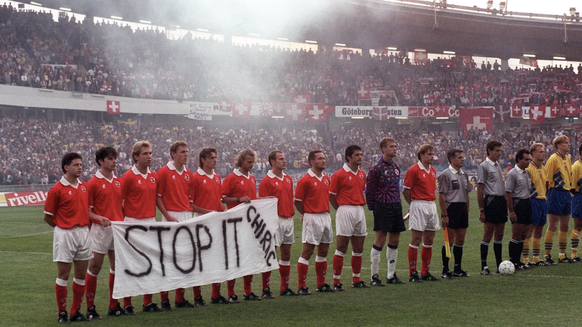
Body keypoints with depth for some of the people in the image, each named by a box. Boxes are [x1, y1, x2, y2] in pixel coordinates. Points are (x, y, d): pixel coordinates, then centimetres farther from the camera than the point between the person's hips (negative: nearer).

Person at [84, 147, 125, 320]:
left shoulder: (118, 182, 11)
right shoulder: (93, 183, -7)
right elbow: (87, 210, -7)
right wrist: (99, 218, -23)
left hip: (118, 228, 6)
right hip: (100, 229, -6)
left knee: (116, 266, 9)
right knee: (95, 267, -1)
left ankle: (114, 305, 18)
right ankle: (90, 307, 6)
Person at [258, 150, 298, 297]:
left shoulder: (288, 179, 13)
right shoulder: (266, 181, -9)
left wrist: (291, 213, 13)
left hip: (288, 220, 8)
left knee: (286, 253, 11)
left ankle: (284, 287, 19)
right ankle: (266, 288, -2)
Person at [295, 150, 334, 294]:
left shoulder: (326, 178, 11)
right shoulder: (305, 180, -11)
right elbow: (297, 201, -8)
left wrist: (326, 211, 11)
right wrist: (307, 214, -1)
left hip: (326, 217, 7)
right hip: (312, 218, -7)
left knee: (323, 251, 12)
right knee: (307, 252, -6)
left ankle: (321, 284, 21)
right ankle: (301, 287, -3)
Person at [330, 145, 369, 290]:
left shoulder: (362, 174, 12)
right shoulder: (339, 175, -9)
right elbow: (331, 196, -6)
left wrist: (360, 205, 11)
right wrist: (342, 210, -2)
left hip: (359, 211, 7)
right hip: (345, 211, -7)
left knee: (358, 248, 10)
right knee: (342, 248, -5)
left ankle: (356, 280, 18)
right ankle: (336, 282, -2)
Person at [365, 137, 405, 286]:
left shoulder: (396, 167, 13)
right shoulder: (376, 168, -10)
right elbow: (369, 189, -8)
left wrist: (397, 203, 16)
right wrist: (372, 208, -7)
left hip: (396, 206, 7)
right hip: (382, 207, -7)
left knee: (394, 240, 9)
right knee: (380, 240, -8)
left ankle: (391, 275, 18)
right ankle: (374, 276, -1)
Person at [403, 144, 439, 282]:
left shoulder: (433, 171, 13)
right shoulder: (414, 170, -10)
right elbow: (405, 190, -7)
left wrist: (430, 199, 14)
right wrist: (414, 204, 2)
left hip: (431, 206, 8)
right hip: (419, 207, -8)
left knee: (429, 241, 9)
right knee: (416, 240, -5)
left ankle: (425, 272, 16)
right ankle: (413, 273, -2)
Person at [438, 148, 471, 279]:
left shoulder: (464, 174, 14)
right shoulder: (445, 174, -8)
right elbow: (441, 196, -11)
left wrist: (467, 212, 16)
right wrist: (444, 215, -16)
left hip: (462, 208, 7)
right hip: (451, 208, -7)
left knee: (460, 240, 9)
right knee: (449, 241, -5)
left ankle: (458, 269, 18)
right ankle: (445, 270, 2)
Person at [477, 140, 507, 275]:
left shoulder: (498, 166, 17)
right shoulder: (484, 166, -7)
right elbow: (479, 190, -10)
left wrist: (505, 203, 18)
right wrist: (481, 210, -14)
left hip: (501, 201, 8)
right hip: (491, 201, -8)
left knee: (499, 235, 11)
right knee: (487, 236, -5)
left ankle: (499, 264, 16)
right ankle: (484, 266, -1)